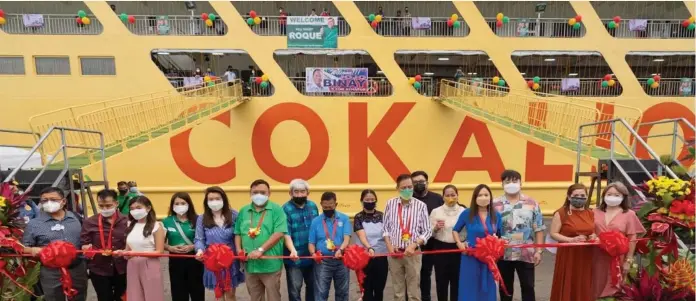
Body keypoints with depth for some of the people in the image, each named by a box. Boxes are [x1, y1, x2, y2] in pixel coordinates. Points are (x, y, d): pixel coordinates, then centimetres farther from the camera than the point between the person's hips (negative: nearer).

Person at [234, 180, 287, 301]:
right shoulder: (243, 211, 10)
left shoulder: (276, 210, -6)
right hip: (249, 265, 4)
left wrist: (260, 250, -19)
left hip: (270, 265, -4)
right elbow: (238, 233, 14)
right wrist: (239, 249, -3)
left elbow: (279, 233, -15)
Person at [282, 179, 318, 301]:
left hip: (312, 255, 5)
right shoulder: (286, 209, -12)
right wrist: (292, 250, -34)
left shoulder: (313, 206, 4)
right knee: (295, 289, 2)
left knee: (312, 285, 19)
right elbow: (286, 234, -19)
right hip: (295, 257, -5)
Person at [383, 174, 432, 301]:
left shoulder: (421, 205, -5)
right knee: (398, 290, 13)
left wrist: (414, 245, -15)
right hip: (394, 252, 2)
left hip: (413, 252, -2)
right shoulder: (390, 203, 2)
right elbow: (385, 227, 8)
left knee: (414, 290, 5)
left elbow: (427, 231, -3)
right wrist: (389, 245, -4)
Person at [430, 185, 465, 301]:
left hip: (458, 249, 0)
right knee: (441, 280, 6)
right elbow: (430, 233, 2)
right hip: (440, 249, 0)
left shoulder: (464, 211, 1)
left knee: (456, 280, 10)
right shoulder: (436, 211, 0)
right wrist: (436, 228, -18)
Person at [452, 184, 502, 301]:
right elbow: (455, 230, 8)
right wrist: (459, 243, -6)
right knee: (469, 290, 4)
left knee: (487, 291, 11)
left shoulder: (496, 215, 4)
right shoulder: (467, 213, -5)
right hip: (470, 258, -3)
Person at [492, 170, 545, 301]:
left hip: (526, 254, 0)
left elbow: (538, 229, 2)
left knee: (528, 286, 8)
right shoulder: (495, 204, 0)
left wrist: (538, 251, -3)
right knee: (505, 287, 13)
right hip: (503, 254, 0)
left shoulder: (531, 203, 2)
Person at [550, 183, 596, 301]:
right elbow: (553, 234, -8)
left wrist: (594, 237, -2)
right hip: (567, 256, -4)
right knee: (567, 287, -1)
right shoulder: (561, 213, -6)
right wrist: (571, 239, -19)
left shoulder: (591, 214, 10)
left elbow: (595, 232, 20)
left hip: (586, 257, 5)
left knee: (584, 288, 8)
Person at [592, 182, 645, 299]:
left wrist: (628, 260, -5)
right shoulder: (596, 212, 7)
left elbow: (632, 239, -2)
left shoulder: (629, 214, -1)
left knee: (613, 289, 6)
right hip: (598, 257, 2)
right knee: (597, 288, 8)